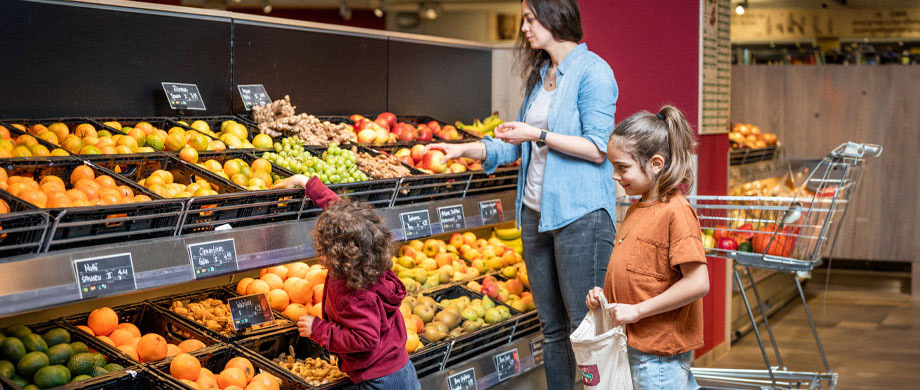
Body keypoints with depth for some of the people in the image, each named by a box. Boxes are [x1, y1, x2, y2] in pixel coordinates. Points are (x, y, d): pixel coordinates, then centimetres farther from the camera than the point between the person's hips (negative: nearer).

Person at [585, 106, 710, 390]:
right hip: (633, 343, 8)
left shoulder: (675, 212, -18)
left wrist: (637, 310, -19)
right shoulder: (637, 209, 10)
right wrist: (606, 293, 4)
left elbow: (697, 283, -23)